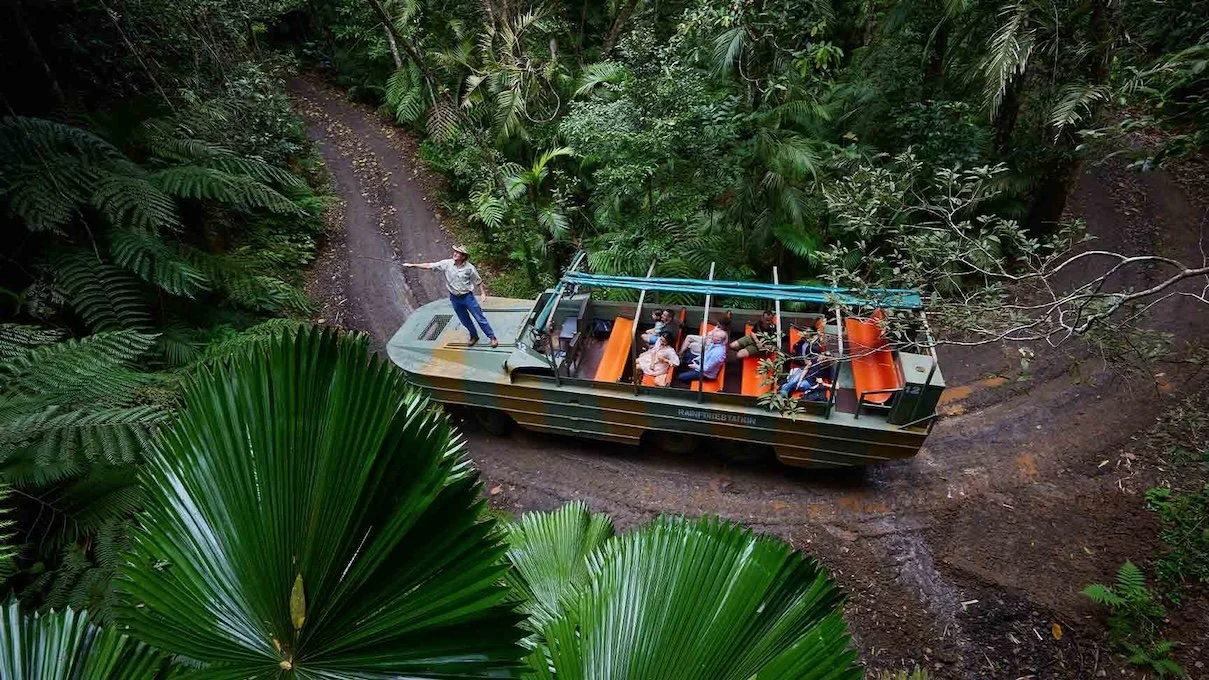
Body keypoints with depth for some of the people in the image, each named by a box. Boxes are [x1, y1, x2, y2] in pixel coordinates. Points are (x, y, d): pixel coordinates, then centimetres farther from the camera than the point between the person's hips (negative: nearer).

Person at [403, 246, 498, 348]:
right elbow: (429, 265, -6)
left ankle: (492, 337, 12)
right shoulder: (447, 264, -8)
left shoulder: (469, 268, -13)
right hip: (454, 298, 3)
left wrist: (483, 293, -6)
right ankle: (474, 336, 38)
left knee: (480, 318, 0)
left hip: (467, 296, -3)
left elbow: (478, 281, -2)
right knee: (465, 320, 16)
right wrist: (412, 265, -8)